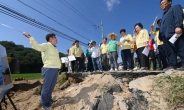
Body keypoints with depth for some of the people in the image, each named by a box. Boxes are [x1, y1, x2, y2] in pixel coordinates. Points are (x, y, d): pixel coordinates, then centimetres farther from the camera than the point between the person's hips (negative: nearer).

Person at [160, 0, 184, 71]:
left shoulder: (175, 7, 12)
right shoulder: (164, 15, 34)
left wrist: (178, 26, -25)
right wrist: (161, 36, 15)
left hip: (174, 33, -8)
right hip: (166, 36, 9)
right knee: (170, 52, 4)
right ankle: (172, 65, 5)